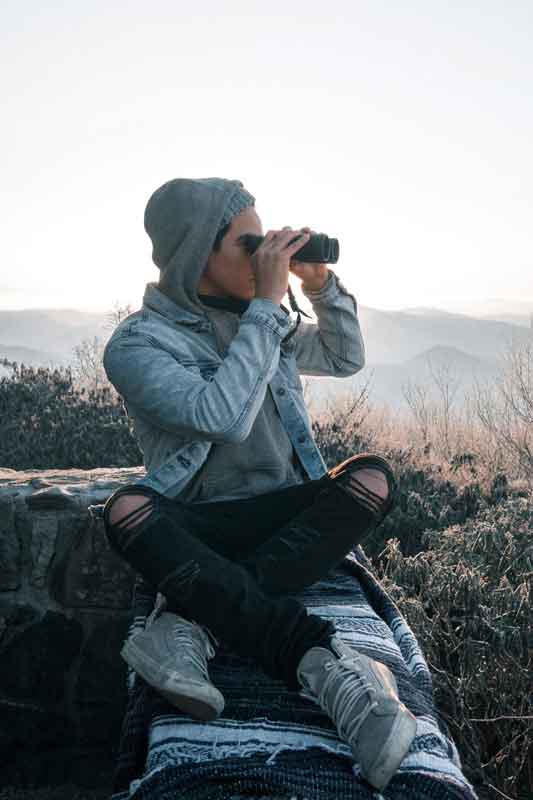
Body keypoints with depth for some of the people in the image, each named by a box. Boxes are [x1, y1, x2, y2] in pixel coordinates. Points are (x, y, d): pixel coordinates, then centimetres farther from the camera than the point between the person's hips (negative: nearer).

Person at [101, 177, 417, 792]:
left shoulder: (253, 318, 11)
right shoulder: (136, 344, -8)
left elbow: (346, 359, 19)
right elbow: (222, 414, -23)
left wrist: (320, 283, 2)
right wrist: (268, 303, -20)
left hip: (288, 513, 5)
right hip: (199, 529, -4)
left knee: (373, 476, -25)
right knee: (127, 510, -36)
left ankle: (190, 625, -33)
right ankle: (324, 662, -45)